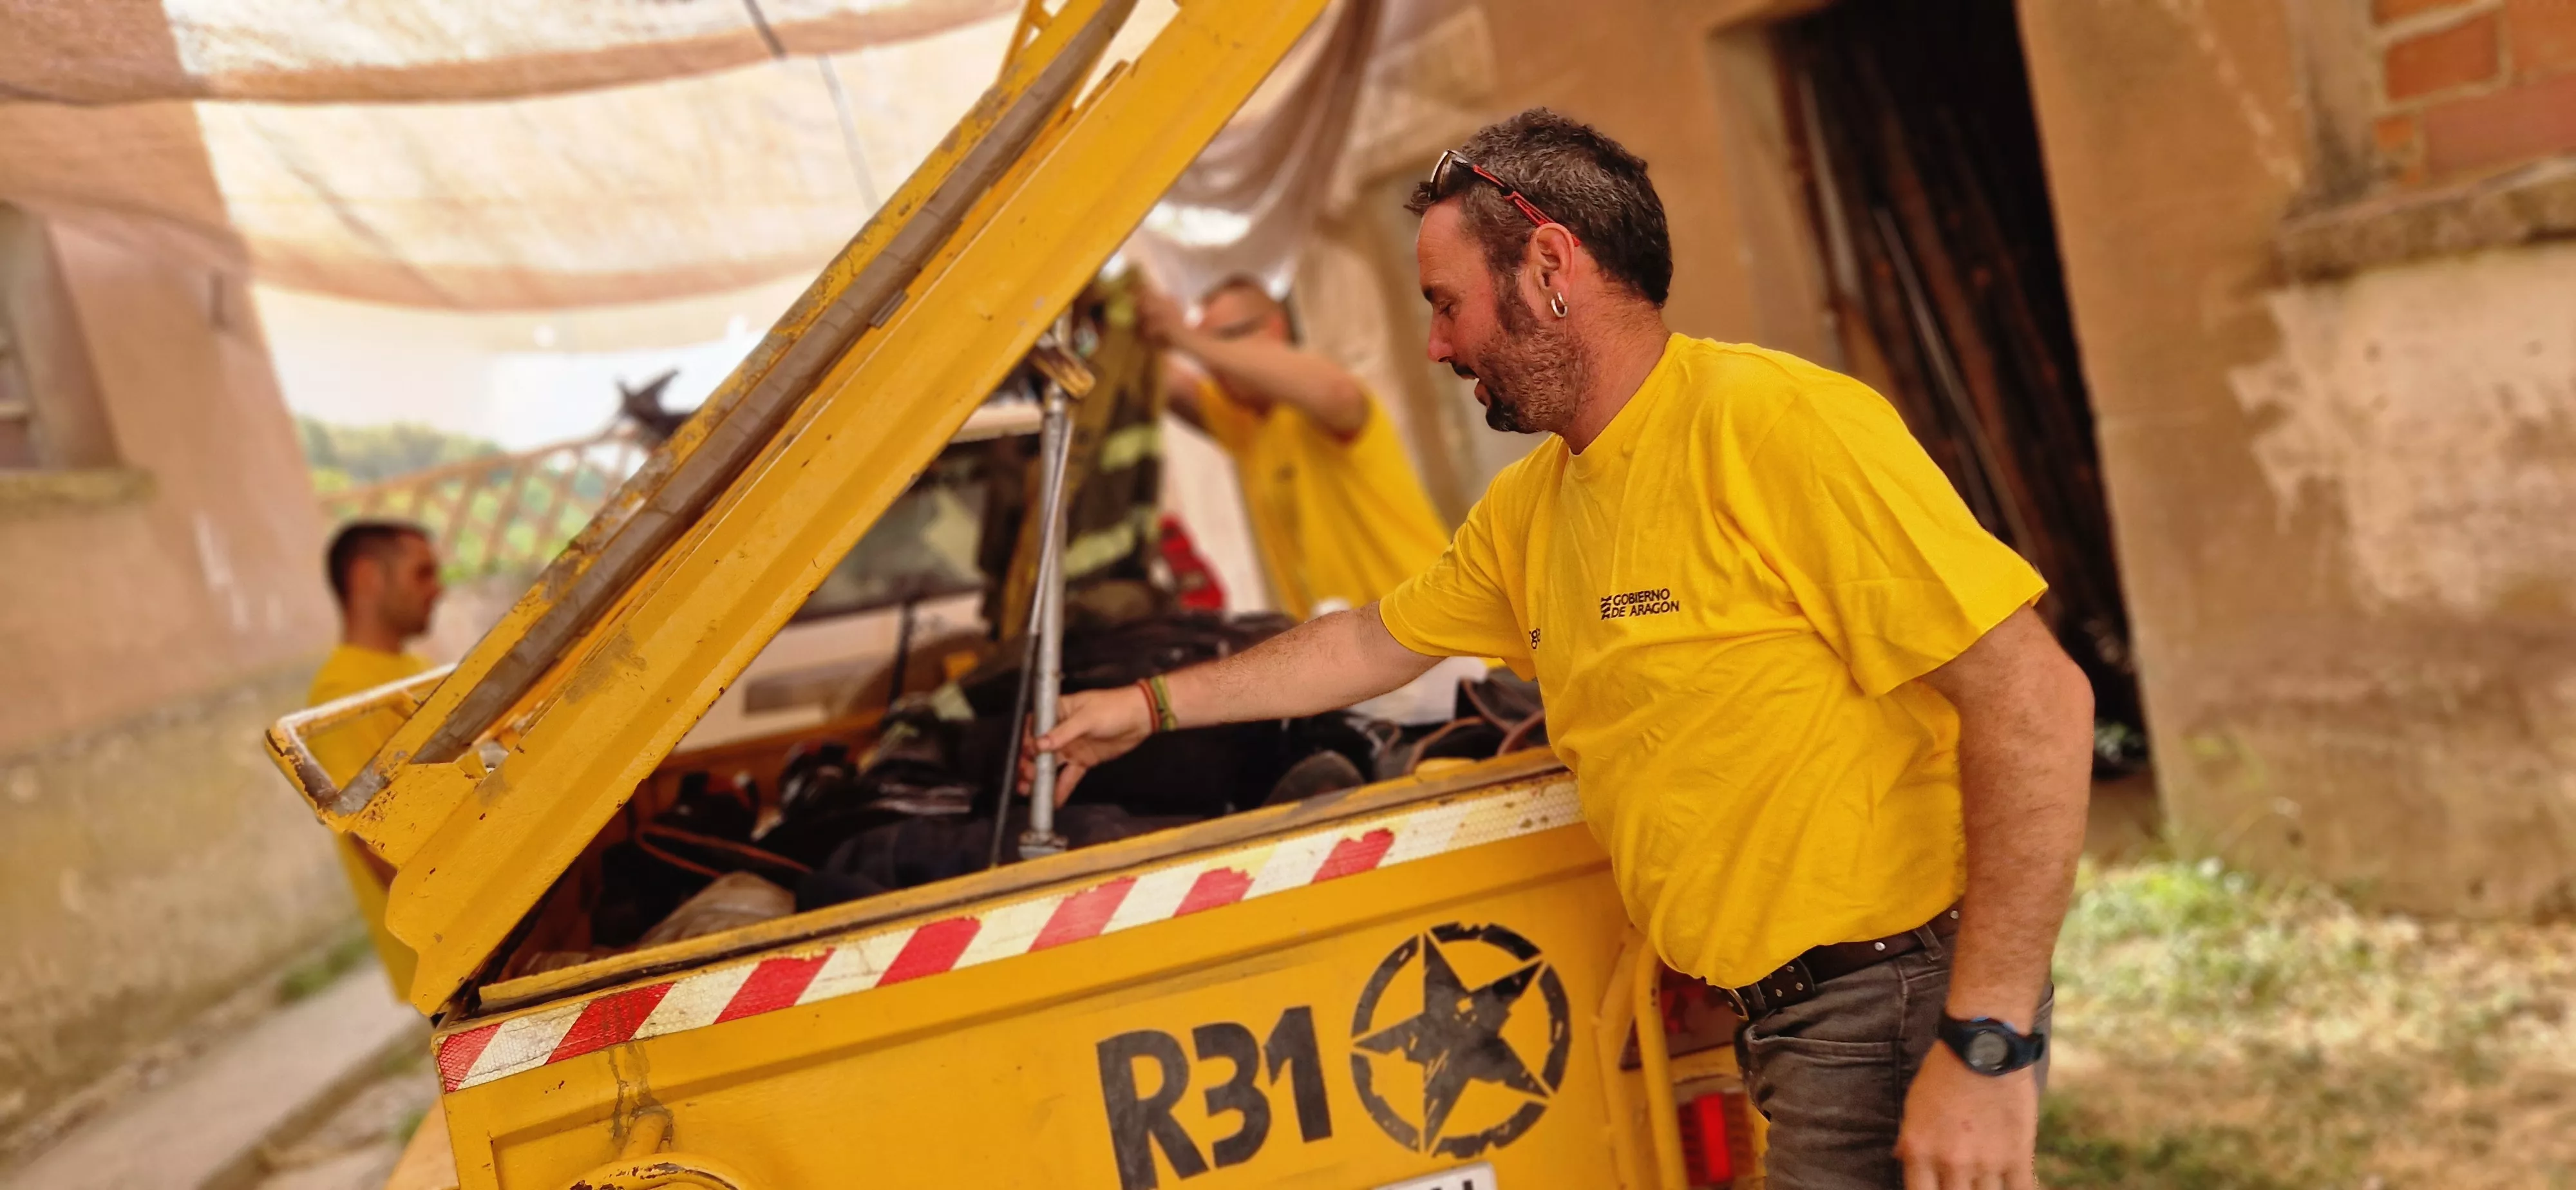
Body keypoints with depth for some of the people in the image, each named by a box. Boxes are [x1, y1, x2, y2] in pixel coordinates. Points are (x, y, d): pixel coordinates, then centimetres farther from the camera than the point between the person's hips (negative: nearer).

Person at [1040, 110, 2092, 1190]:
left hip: (1893, 1014, -7)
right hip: (1764, 1013, 7)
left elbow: (2035, 697, -22)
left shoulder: (1772, 423, -18)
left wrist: (1986, 1046, -24)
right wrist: (1151, 706, 29)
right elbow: (1372, 644, 26)